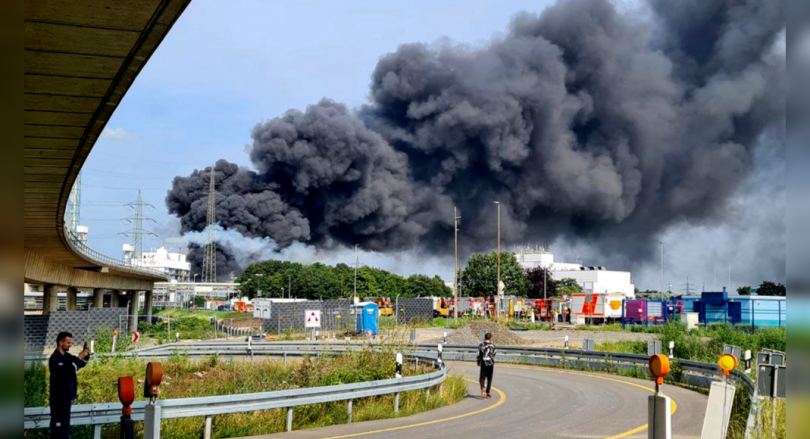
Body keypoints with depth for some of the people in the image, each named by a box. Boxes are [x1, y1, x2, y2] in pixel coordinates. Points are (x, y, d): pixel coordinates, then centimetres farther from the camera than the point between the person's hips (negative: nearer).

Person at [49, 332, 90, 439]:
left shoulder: (66, 356, 10)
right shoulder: (55, 358, -17)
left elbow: (82, 364, 18)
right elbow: (69, 371, -29)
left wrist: (86, 354, 0)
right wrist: (79, 358, -24)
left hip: (66, 396, 10)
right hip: (59, 397, -10)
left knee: (65, 423, 15)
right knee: (58, 424, -8)